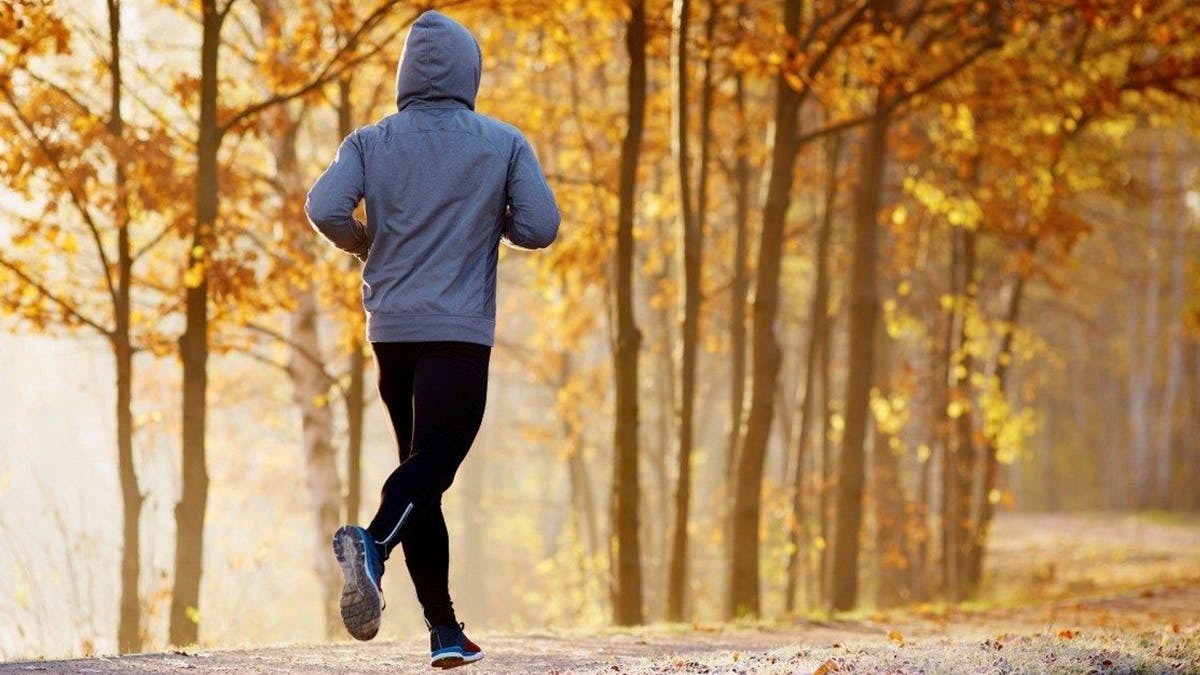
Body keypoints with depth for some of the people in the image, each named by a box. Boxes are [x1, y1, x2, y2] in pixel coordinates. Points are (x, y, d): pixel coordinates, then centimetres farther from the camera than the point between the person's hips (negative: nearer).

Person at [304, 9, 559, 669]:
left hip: (390, 329, 4)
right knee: (433, 462, -13)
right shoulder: (504, 143, 2)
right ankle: (372, 543, -45)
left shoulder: (371, 142, 5)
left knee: (422, 467, 13)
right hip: (460, 331, -4)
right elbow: (540, 228, -4)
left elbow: (324, 208, -9)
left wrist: (365, 245, 10)